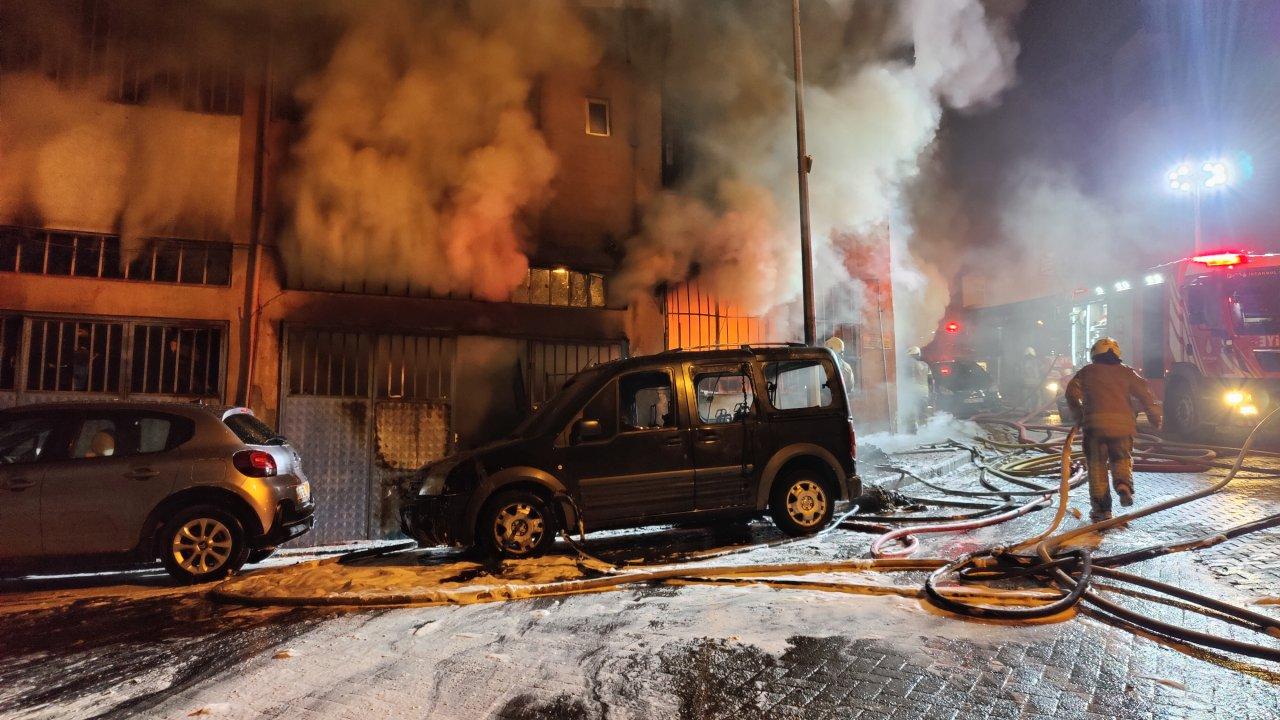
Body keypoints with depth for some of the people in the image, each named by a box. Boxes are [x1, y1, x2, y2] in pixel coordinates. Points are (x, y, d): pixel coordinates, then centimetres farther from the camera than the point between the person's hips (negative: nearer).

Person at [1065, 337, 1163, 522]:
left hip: (1095, 423, -1)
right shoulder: (1126, 371, 15)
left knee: (1097, 465, 6)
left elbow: (1072, 392, 3)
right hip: (1123, 423, 2)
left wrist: (1079, 416, 13)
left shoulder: (1087, 371, 13)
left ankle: (1100, 508, 5)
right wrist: (1155, 417, 11)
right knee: (1122, 458, 21)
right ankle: (1124, 485, -8)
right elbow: (1144, 392, 5)